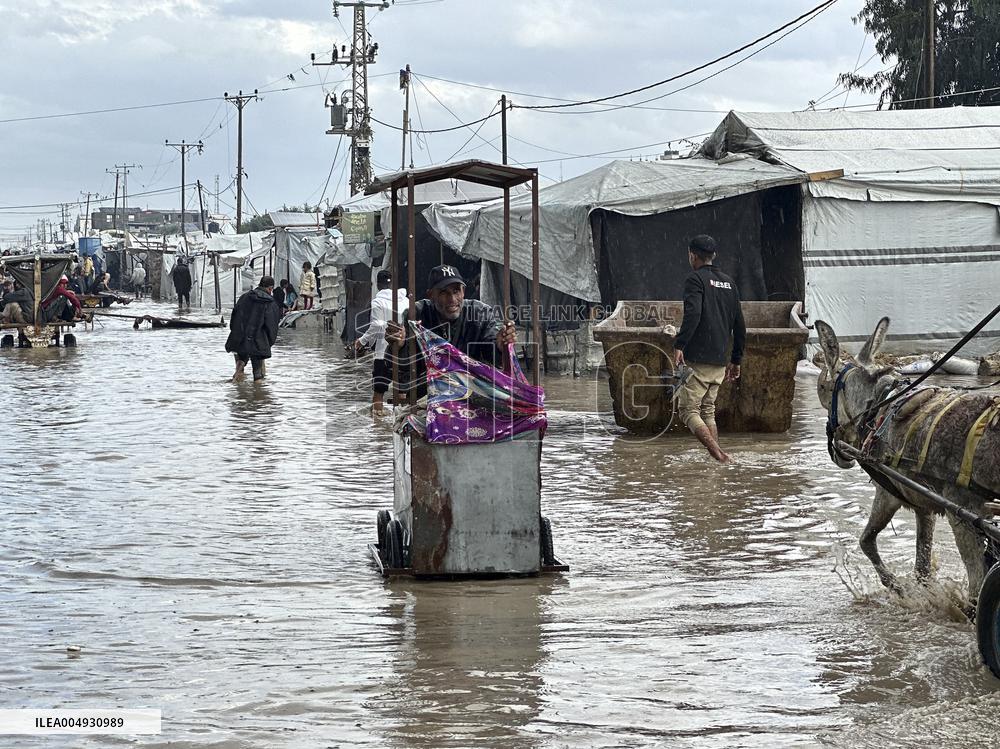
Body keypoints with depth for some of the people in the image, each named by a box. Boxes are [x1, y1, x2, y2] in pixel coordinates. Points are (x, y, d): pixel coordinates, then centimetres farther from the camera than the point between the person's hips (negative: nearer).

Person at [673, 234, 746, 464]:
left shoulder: (695, 279, -5)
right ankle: (718, 460, 5)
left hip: (698, 360, -7)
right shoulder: (729, 283, 18)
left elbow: (693, 314, -22)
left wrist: (679, 346, -23)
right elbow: (739, 326, 19)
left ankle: (717, 454, -22)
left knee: (688, 410, -5)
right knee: (708, 411, 14)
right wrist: (736, 360, 24)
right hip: (720, 362, 7)